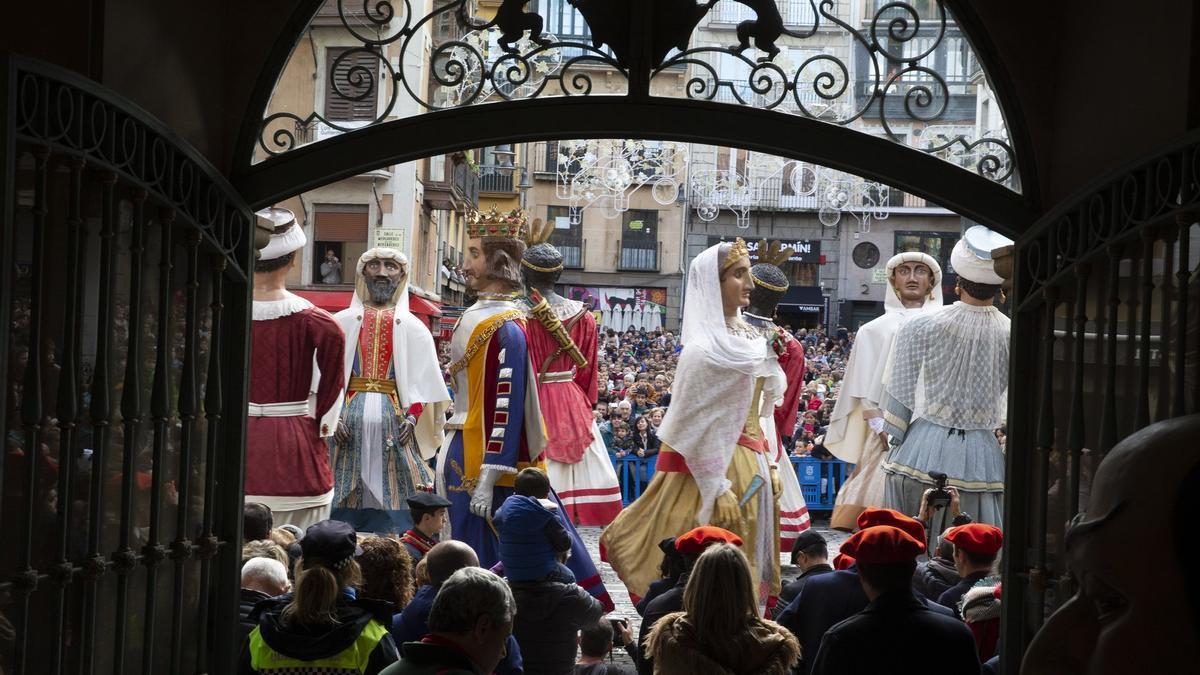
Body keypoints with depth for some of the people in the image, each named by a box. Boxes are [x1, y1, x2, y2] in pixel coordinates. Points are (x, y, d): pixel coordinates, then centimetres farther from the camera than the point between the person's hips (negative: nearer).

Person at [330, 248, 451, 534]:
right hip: (349, 419, 0)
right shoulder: (343, 322, 11)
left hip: (394, 421, 0)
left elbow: (422, 380, 6)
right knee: (346, 505, -3)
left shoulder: (413, 328, 12)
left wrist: (412, 418, -10)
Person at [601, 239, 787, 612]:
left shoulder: (751, 340, 9)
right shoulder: (704, 349, -15)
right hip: (713, 467, -8)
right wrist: (719, 488, -17)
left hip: (750, 468, 8)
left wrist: (768, 466, 13)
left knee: (745, 565, 11)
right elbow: (696, 427, -16)